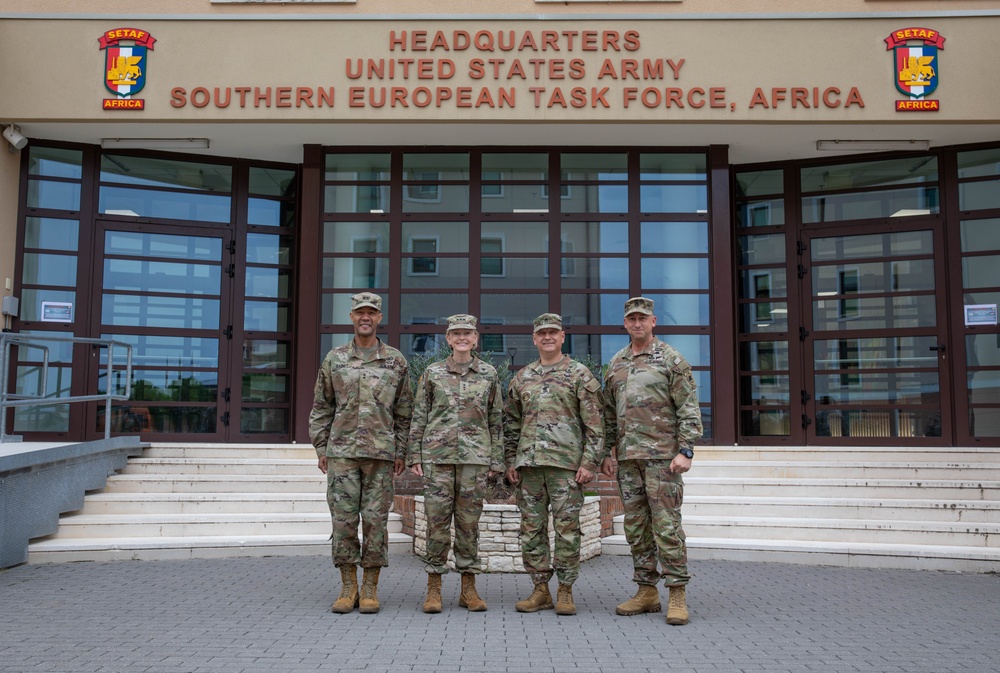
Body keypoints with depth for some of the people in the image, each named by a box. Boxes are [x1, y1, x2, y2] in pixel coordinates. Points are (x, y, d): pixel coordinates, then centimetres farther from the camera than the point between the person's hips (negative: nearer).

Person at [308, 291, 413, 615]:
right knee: (343, 519, 0)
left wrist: (401, 452, 3)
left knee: (376, 520, 2)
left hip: (381, 453, -1)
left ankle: (370, 589, 12)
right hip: (341, 452, 1)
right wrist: (321, 448, 4)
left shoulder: (396, 361, 7)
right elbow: (321, 407, 11)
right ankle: (348, 588, 11)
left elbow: (404, 411, 8)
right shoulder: (334, 359, 9)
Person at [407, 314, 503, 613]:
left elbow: (496, 419, 9)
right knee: (437, 519, 0)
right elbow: (419, 416, 8)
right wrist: (414, 455, 2)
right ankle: (434, 588, 10)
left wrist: (496, 460, 5)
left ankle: (469, 589, 13)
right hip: (437, 455, 0)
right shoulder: (432, 372, 6)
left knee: (469, 521, 3)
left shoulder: (488, 373, 7)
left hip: (475, 456, 0)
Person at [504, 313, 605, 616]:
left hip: (566, 464, -4)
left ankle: (565, 591, 10)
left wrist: (589, 462, -9)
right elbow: (511, 423, 17)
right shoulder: (522, 378, 15)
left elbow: (594, 424, -2)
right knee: (531, 529, 6)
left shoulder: (579, 375, 2)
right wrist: (510, 461, 10)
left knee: (567, 529, -1)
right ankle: (541, 590, 16)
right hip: (529, 464, 4)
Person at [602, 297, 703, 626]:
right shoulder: (615, 364, 14)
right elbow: (609, 413, 18)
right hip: (627, 457, 6)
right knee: (636, 525, 9)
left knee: (667, 524, -6)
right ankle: (647, 591, 17)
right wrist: (605, 453, 13)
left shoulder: (671, 360, -1)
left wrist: (685, 450, -15)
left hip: (662, 456, -6)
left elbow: (689, 409, -6)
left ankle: (678, 595, 1)